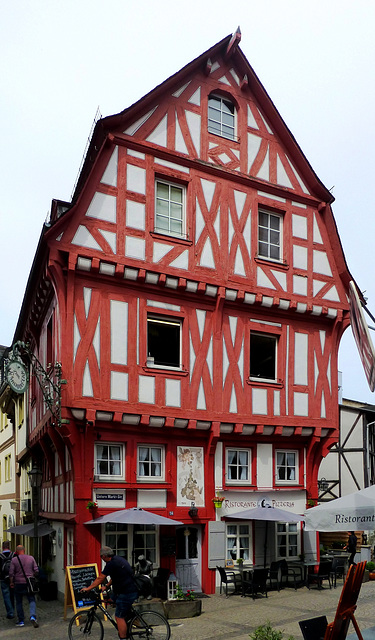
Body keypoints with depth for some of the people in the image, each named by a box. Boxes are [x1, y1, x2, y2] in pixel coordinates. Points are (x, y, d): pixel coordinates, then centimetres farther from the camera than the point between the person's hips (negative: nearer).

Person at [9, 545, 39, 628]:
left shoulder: (14, 560, -6)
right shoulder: (31, 558, 1)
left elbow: (11, 573, -6)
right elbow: (36, 570, 2)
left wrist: (11, 582, 8)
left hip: (18, 584, -1)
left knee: (19, 602, 11)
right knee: (32, 600, 6)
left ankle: (21, 621, 14)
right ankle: (33, 616, -16)